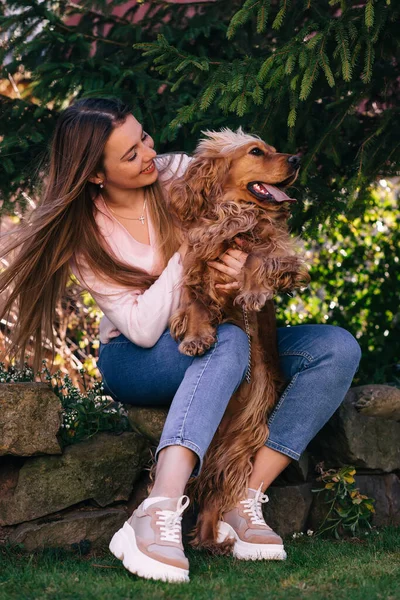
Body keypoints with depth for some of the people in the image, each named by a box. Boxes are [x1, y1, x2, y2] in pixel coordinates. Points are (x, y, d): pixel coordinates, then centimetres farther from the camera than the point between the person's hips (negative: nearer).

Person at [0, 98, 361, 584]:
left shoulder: (183, 175, -4)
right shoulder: (86, 236, -12)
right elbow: (142, 329, -21)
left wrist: (243, 256, -21)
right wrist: (185, 252, -23)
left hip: (221, 342, 5)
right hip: (138, 360, -4)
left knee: (338, 348, -21)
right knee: (228, 341, -39)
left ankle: (247, 500, -29)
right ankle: (159, 514, -52)